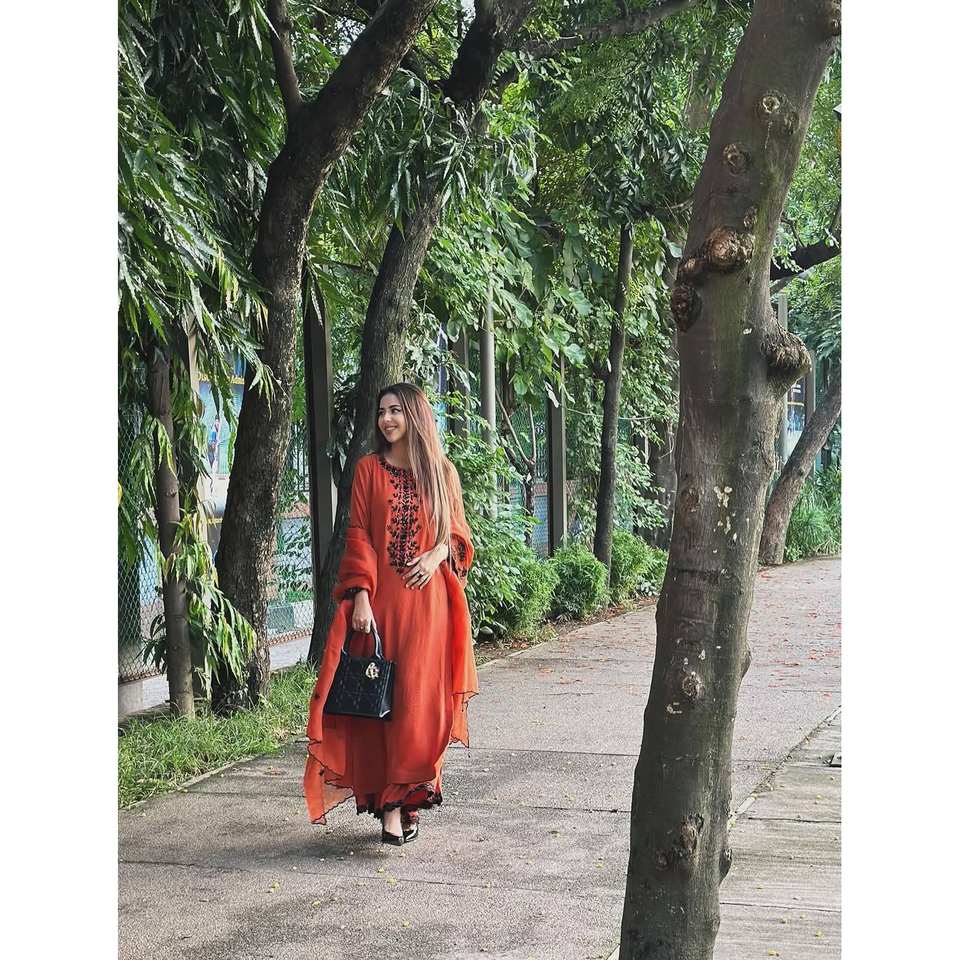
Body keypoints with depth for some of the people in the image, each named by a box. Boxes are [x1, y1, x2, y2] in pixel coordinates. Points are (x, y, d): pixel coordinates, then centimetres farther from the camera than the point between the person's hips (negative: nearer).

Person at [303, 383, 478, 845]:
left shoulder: (441, 472, 9)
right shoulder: (368, 469, 6)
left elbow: (458, 531, 14)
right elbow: (358, 535, 1)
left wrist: (439, 553, -9)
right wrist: (360, 595, -10)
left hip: (427, 601, 0)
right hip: (380, 599, 0)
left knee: (419, 700, -5)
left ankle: (405, 798, 1)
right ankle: (390, 804, 2)